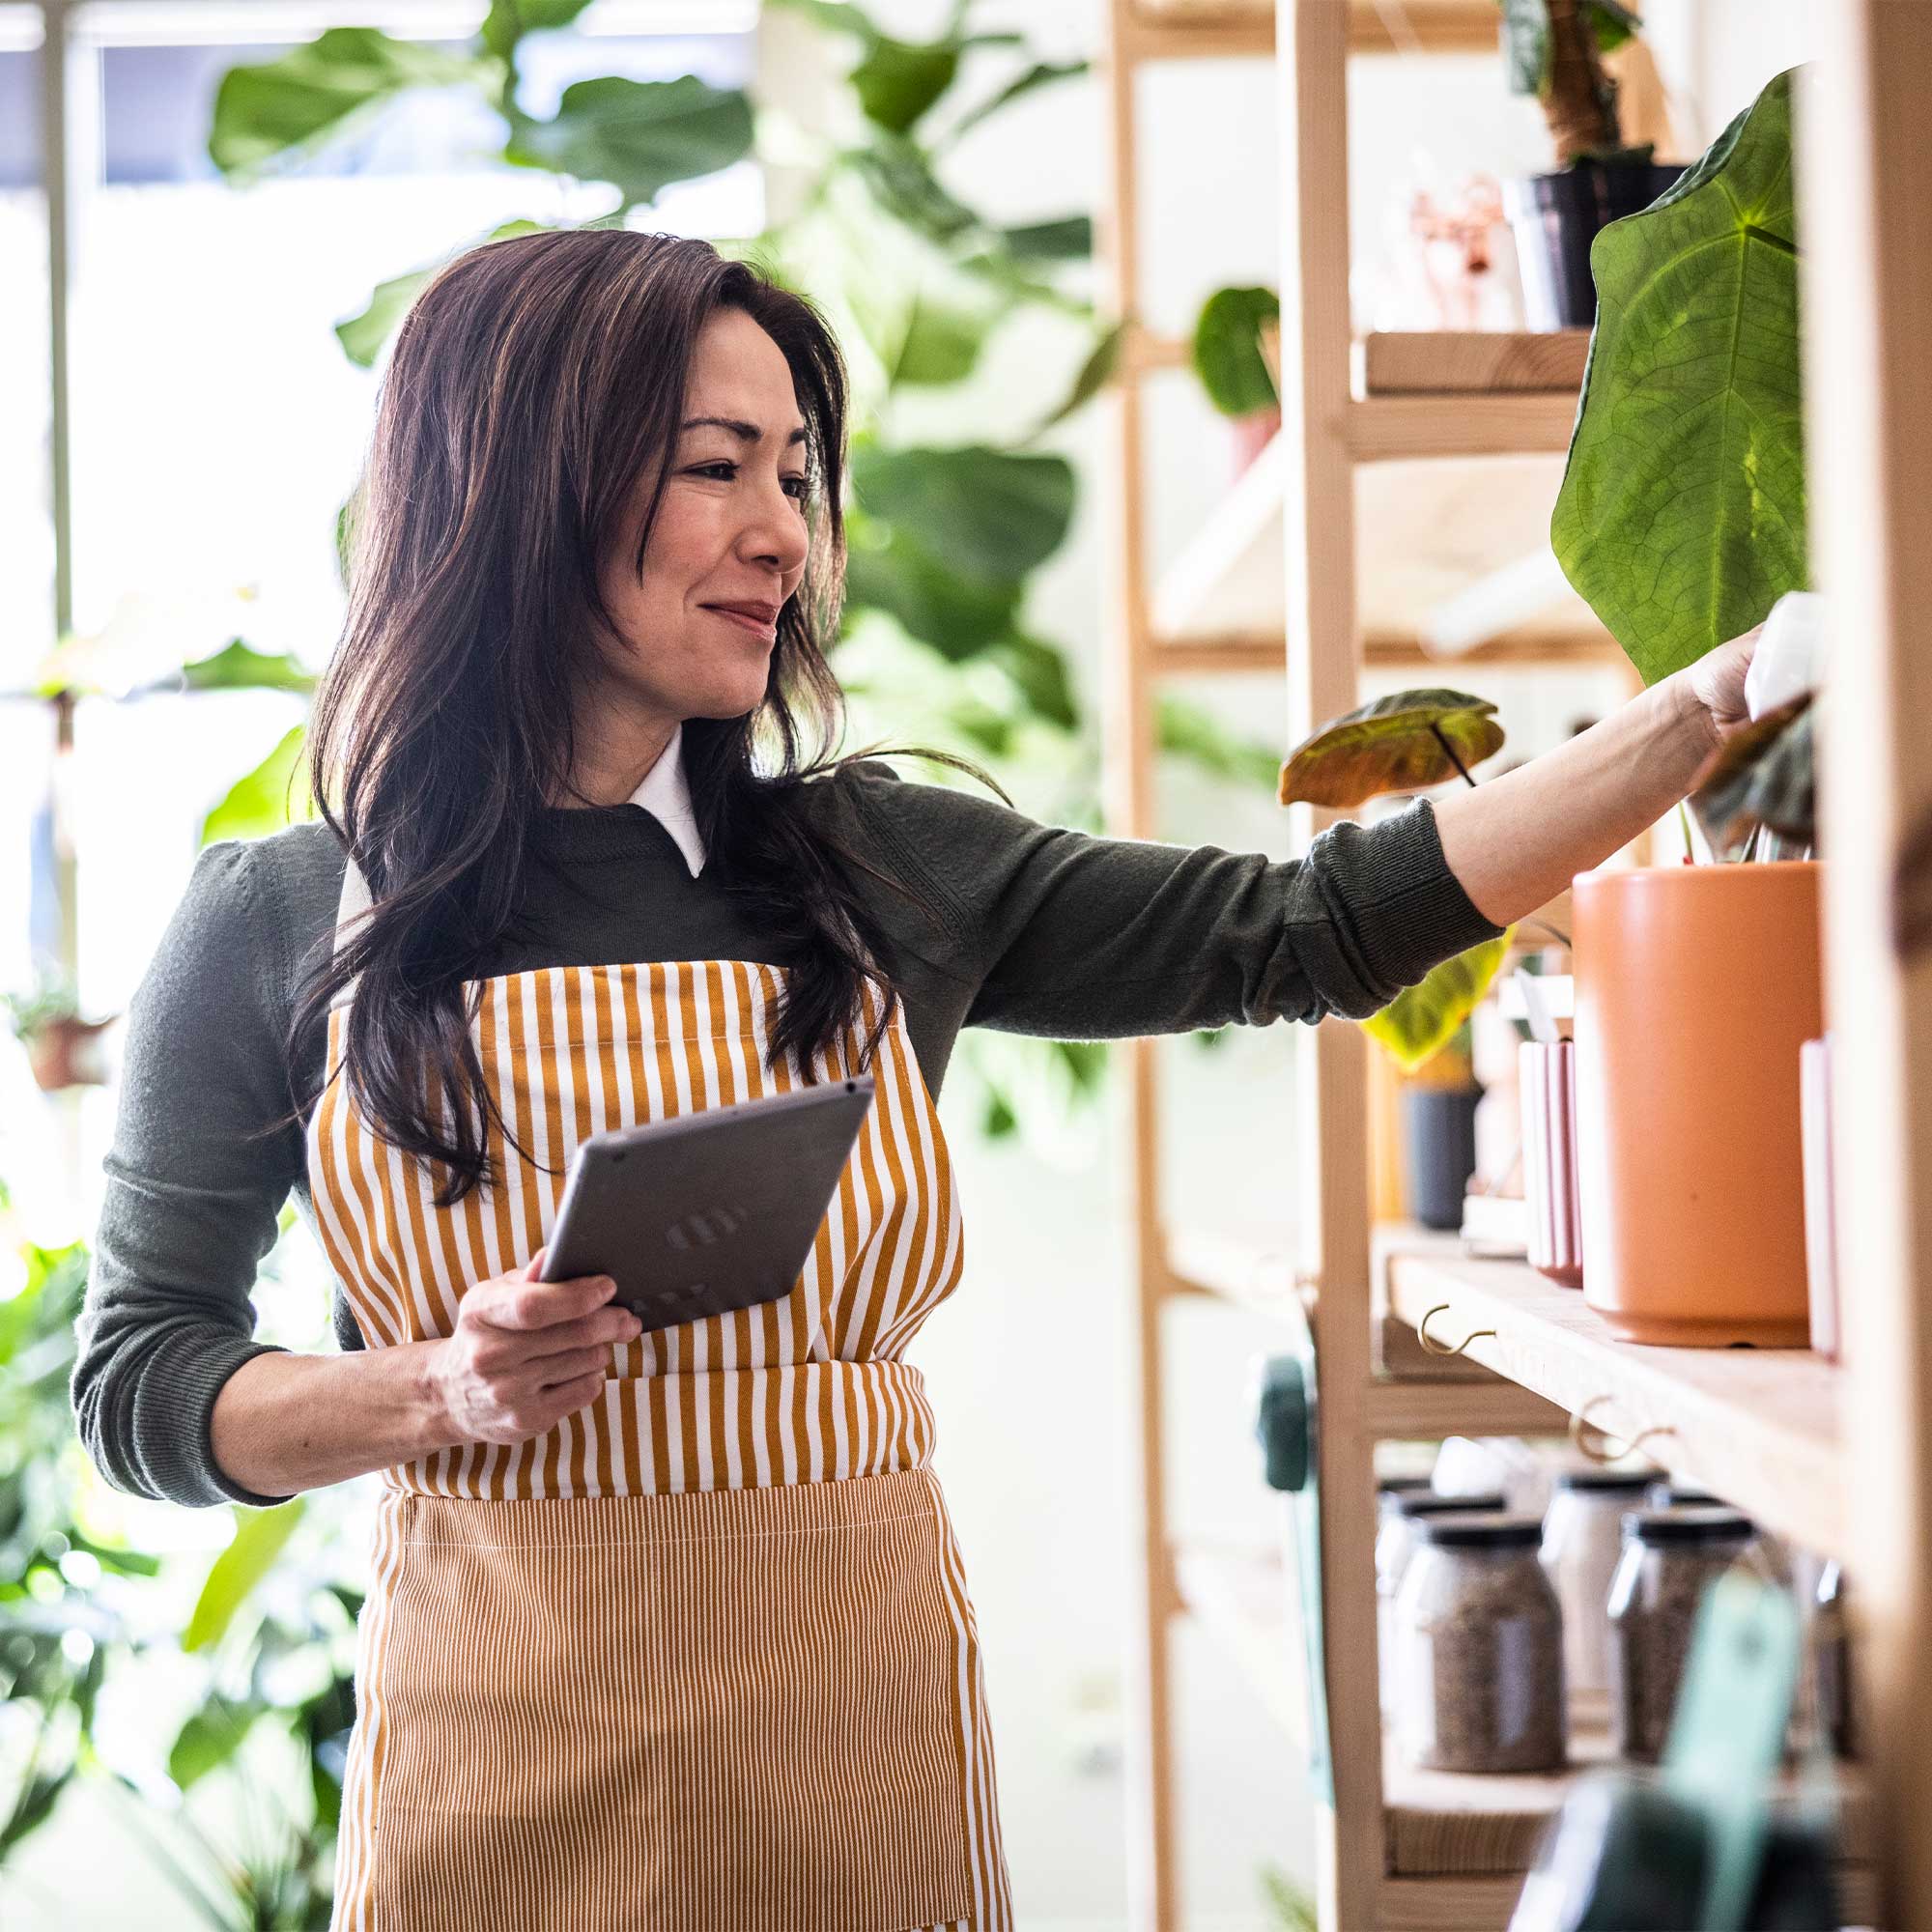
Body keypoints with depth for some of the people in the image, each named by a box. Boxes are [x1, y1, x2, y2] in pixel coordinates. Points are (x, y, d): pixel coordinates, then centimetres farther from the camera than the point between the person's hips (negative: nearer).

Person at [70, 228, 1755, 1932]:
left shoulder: (879, 873, 3)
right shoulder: (275, 930, -2)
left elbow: (1316, 931, 1)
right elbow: (137, 1385, 3)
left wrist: (1706, 708, -6)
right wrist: (438, 1393, -16)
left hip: (860, 1735, 2)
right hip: (499, 1768, -2)